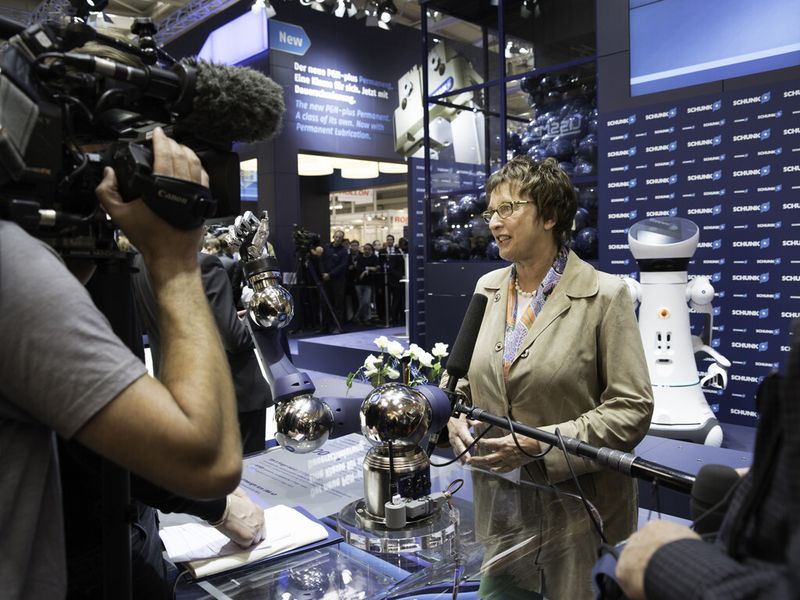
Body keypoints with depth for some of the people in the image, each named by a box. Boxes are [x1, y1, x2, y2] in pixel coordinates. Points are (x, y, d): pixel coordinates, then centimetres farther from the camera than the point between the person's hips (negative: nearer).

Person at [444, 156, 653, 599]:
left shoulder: (604, 296, -13)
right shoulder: (488, 288, 4)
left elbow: (632, 409, -15)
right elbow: (466, 378, 13)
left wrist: (539, 446, -21)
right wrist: (456, 421, -7)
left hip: (578, 511, -4)